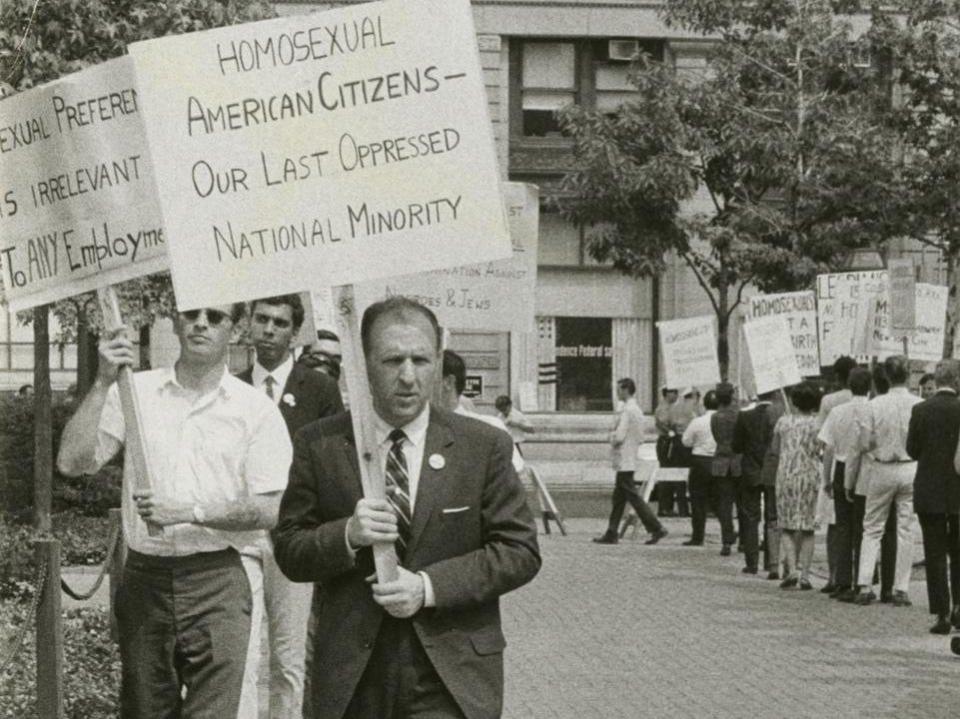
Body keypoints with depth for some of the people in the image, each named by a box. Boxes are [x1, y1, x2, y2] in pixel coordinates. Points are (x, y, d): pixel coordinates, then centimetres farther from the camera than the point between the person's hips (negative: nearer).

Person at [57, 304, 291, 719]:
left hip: (216, 580, -2)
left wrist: (187, 512, -14)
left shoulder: (256, 408, 1)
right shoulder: (135, 392, 5)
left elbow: (268, 510, -4)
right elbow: (72, 462, -5)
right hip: (144, 578, 2)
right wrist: (103, 383, -11)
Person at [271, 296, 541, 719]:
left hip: (451, 675, -1)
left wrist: (429, 587, -13)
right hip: (352, 678, 1)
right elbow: (288, 552, 4)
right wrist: (347, 536, -17)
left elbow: (520, 551, 0)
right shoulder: (320, 446, 4)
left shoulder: (484, 447, 2)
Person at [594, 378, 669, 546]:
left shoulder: (627, 411, -17)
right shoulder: (638, 410, 14)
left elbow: (619, 437, -23)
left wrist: (612, 438, -2)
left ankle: (656, 528, -9)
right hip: (629, 460, 10)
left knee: (632, 496, -7)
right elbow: (640, 438, 19)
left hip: (624, 461, -10)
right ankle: (611, 533, 15)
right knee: (618, 497, 12)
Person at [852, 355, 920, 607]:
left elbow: (863, 444, -8)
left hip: (881, 470, 0)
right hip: (911, 470, 0)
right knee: (904, 529, 6)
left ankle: (864, 586, 1)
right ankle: (901, 590, 5)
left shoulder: (875, 405, -8)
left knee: (872, 528, 9)